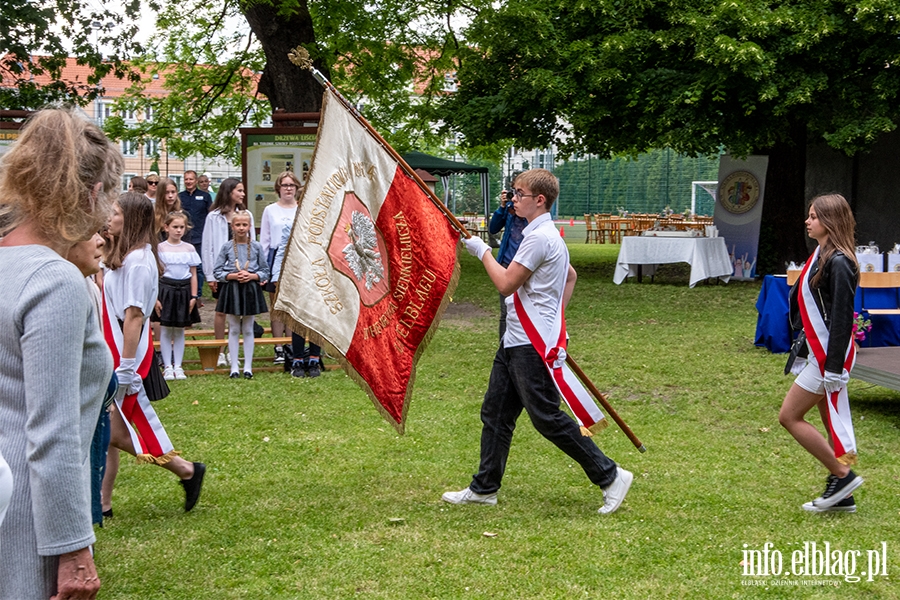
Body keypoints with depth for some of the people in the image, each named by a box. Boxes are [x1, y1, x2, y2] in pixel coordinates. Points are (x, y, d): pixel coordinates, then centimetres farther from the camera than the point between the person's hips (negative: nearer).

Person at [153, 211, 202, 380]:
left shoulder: (189, 249, 5)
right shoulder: (160, 248, -1)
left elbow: (193, 275, 7)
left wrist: (193, 296, 0)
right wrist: (155, 297, -9)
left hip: (184, 290, 2)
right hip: (166, 289, -2)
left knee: (180, 330, 7)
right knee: (165, 330, 1)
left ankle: (178, 366, 13)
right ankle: (168, 367, 7)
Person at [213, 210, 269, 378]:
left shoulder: (256, 247, 0)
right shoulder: (227, 246, -1)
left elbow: (265, 271, 5)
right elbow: (217, 272, 0)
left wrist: (252, 276, -12)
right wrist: (232, 276, -15)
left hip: (251, 289, 0)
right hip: (232, 289, 0)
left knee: (248, 330, 6)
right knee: (234, 329, 5)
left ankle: (248, 367, 12)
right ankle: (234, 367, 11)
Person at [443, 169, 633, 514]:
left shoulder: (539, 237, -17)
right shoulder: (549, 235, 17)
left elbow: (506, 285, -19)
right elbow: (570, 276, 31)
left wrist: (483, 252, -7)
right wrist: (557, 315, 24)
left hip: (532, 345, -11)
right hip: (516, 341, 11)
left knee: (547, 418, -6)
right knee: (495, 413, 12)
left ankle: (610, 476, 2)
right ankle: (484, 488, 20)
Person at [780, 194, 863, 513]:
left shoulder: (839, 263, -18)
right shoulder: (820, 255, 11)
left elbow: (843, 318, -21)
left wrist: (834, 367, -22)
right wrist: (805, 349, 19)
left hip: (830, 355, -10)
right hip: (817, 351, 10)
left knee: (789, 416, -5)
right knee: (831, 424, 13)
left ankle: (843, 475, 2)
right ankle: (841, 495, 20)